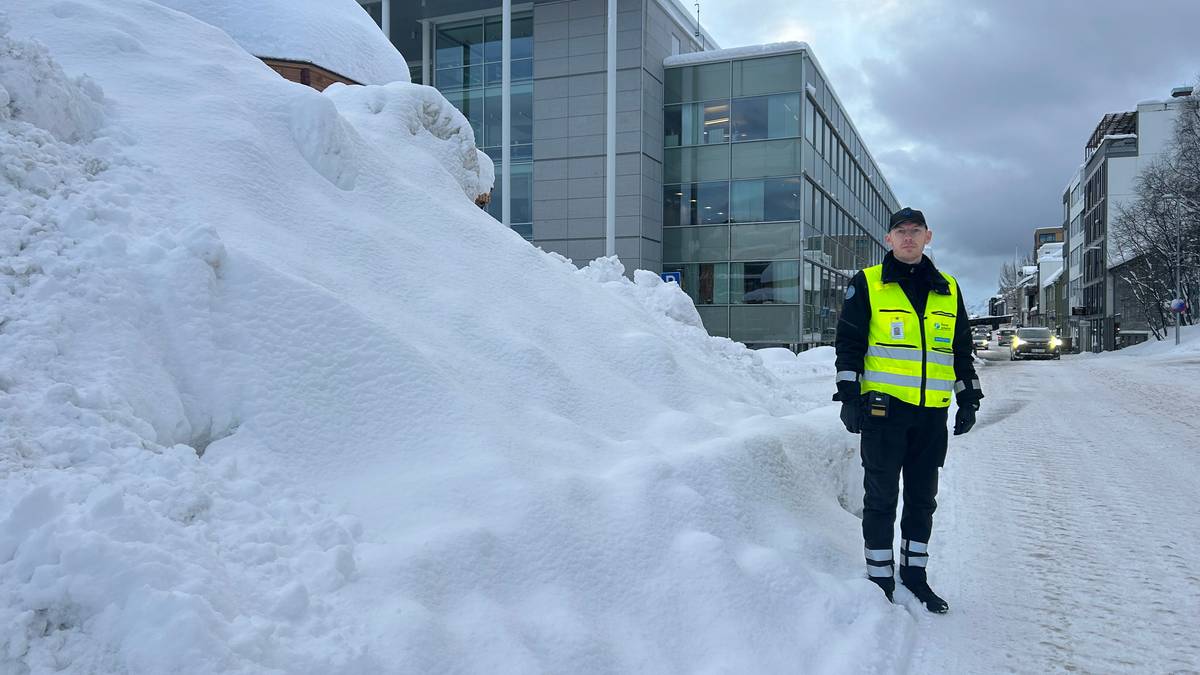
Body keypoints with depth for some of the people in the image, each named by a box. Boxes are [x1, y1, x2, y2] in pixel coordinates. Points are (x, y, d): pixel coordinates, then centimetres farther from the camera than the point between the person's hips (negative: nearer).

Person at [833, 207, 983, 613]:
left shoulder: (948, 289, 14)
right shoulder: (867, 284, 1)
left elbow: (961, 350, 19)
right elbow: (848, 343, -1)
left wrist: (968, 398, 15)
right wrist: (849, 395, -8)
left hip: (932, 412, 4)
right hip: (883, 407, -4)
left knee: (923, 497, 12)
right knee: (881, 496, 1)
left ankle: (914, 572, 25)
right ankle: (880, 578, 12)